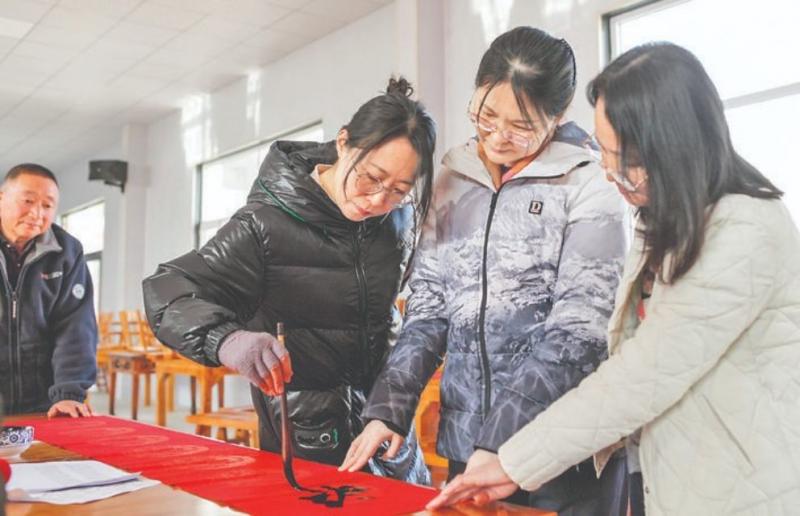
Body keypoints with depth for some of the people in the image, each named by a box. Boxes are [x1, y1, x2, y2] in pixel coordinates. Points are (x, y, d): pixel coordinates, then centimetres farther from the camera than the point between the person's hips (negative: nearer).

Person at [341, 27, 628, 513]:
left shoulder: (588, 186, -7)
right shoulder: (452, 183, 6)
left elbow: (578, 329, -13)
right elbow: (427, 309, 6)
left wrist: (503, 442, -19)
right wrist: (388, 409, -5)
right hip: (465, 444, 4)